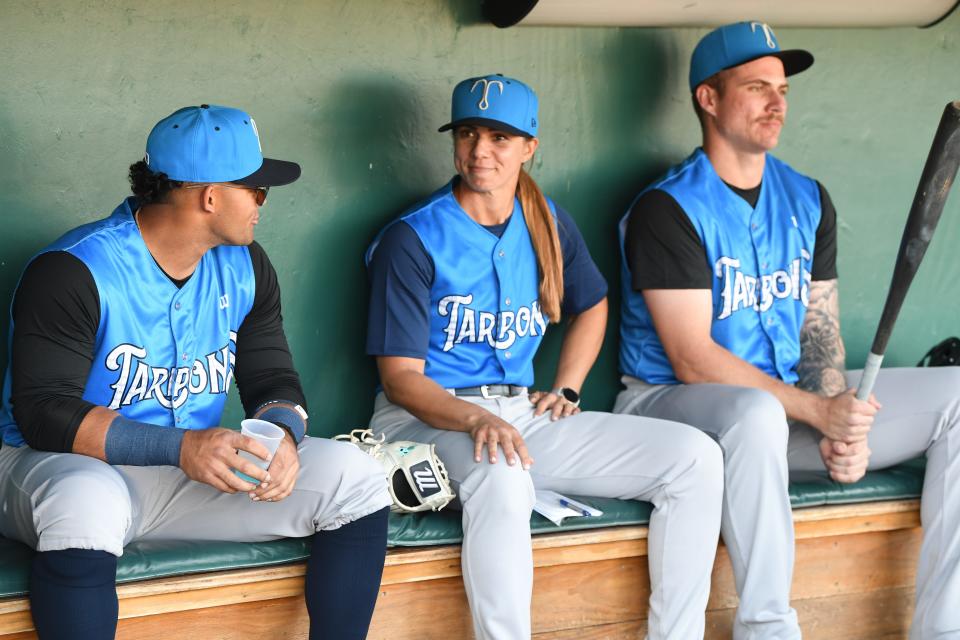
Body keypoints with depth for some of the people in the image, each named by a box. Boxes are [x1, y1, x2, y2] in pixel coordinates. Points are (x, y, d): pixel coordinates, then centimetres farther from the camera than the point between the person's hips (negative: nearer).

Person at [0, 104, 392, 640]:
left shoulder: (243, 266, 5)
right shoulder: (73, 273, -16)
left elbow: (274, 380, 9)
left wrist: (283, 436, -18)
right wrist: (180, 447, -34)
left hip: (196, 472, 6)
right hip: (68, 468, -6)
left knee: (354, 480, -10)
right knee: (88, 504, -43)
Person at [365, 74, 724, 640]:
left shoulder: (550, 225, 10)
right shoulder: (414, 240, -8)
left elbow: (591, 306, 30)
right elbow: (401, 377, -12)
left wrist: (567, 389, 13)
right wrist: (476, 420, -30)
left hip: (522, 412, 6)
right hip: (430, 418, -6)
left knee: (695, 456, -9)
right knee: (502, 475, -42)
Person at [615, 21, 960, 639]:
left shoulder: (808, 200, 11)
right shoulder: (667, 210, -10)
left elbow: (820, 330, 9)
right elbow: (693, 360, -17)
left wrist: (844, 428, -10)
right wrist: (818, 412, -22)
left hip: (793, 402, 7)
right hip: (675, 403, -7)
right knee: (756, 413, -43)